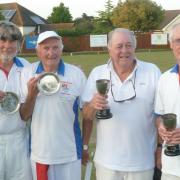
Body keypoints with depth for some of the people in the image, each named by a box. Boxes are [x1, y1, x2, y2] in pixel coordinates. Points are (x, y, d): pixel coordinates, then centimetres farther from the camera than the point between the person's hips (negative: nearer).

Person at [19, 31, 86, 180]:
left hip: (69, 154, -1)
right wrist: (32, 94, -17)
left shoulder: (76, 74, -8)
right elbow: (23, 116, -1)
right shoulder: (28, 74, -3)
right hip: (38, 154, 2)